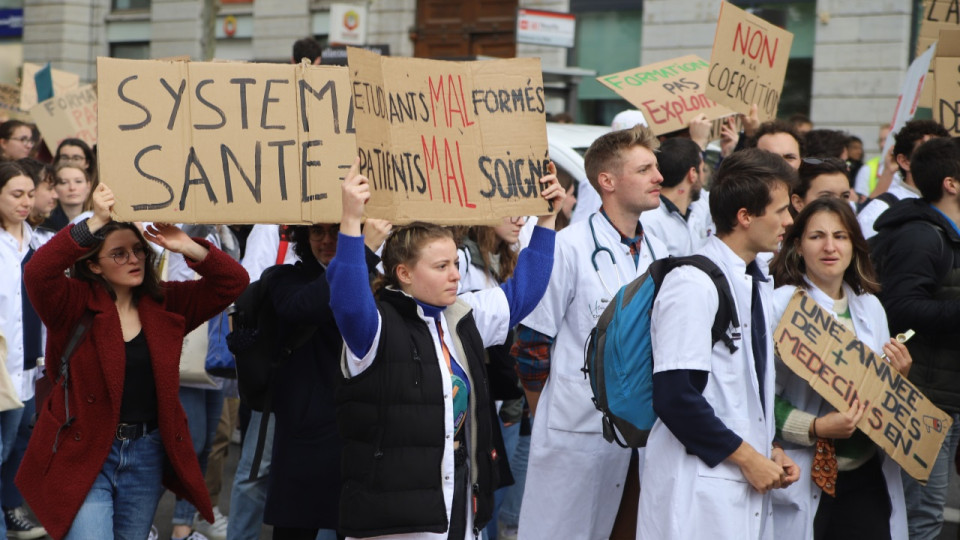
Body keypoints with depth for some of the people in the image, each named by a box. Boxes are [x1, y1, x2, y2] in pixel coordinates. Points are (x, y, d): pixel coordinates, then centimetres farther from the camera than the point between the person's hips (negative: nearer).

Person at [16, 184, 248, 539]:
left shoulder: (166, 303, 5)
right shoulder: (75, 303, -7)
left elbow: (232, 282, 2)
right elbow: (37, 274, -27)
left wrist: (189, 248, -14)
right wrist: (94, 223, -32)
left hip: (147, 455, 5)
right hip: (83, 454, -4)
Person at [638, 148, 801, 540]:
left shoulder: (758, 284, 15)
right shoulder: (692, 285, -14)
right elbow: (674, 396, -20)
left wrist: (769, 449, 8)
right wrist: (746, 457, -14)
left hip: (749, 485, 8)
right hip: (698, 491, -8)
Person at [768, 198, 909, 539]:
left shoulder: (870, 307, 11)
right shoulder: (780, 304, -9)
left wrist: (899, 377, -1)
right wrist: (815, 428, -23)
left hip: (866, 475, 5)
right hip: (804, 478, -5)